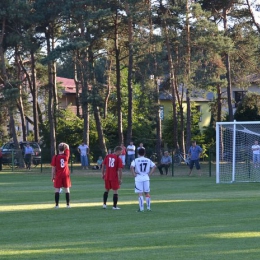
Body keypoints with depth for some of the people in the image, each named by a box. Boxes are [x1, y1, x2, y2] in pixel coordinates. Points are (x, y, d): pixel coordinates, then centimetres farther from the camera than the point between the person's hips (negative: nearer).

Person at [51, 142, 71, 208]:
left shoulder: (55, 157, -10)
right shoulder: (66, 156, -5)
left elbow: (53, 168, -6)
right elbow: (67, 148, 15)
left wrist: (52, 176, 1)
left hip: (58, 175, -2)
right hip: (66, 175, 2)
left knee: (57, 189, 3)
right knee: (67, 189, 9)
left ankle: (57, 205, -1)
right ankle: (68, 204, 10)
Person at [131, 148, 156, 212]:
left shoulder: (135, 160, -2)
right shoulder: (148, 160, 6)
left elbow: (132, 167, -17)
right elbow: (154, 166, 0)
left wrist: (134, 174, -7)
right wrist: (149, 174, 4)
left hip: (138, 178, -2)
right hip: (146, 178, 3)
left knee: (140, 193, -1)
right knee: (147, 193, 12)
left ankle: (141, 208, -5)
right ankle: (148, 207, 12)